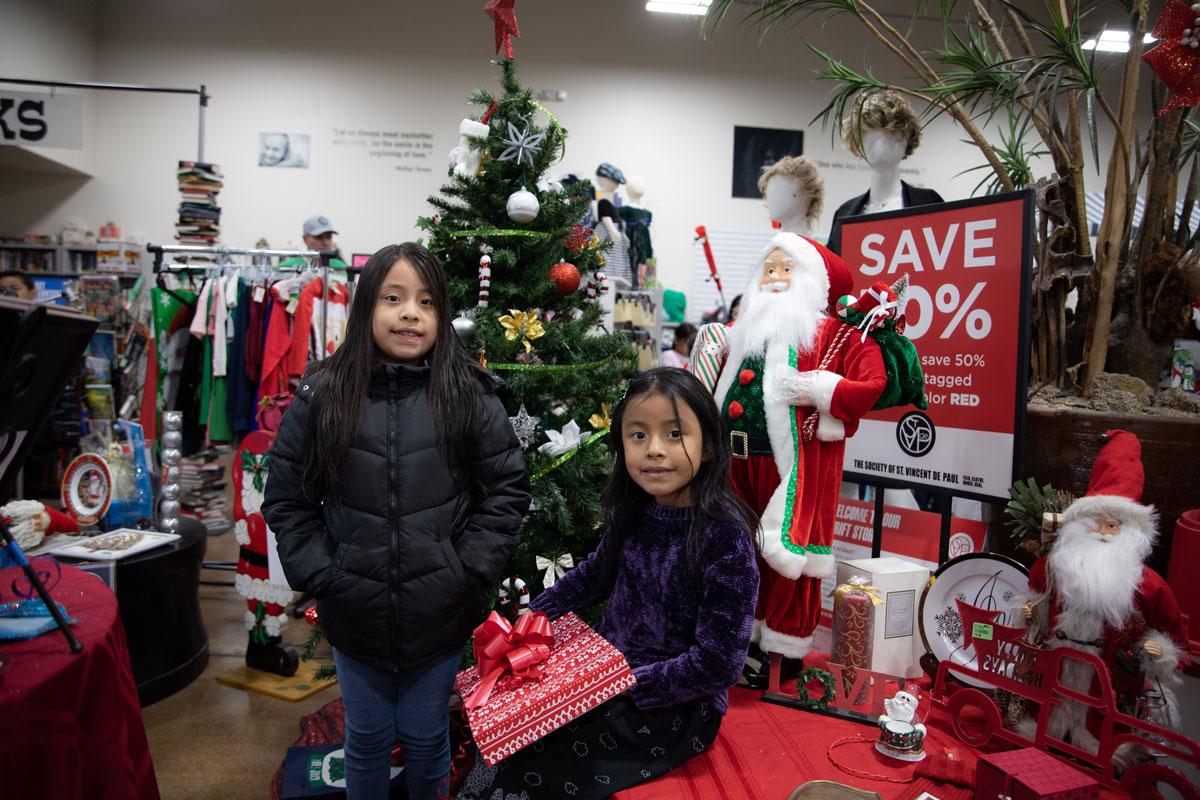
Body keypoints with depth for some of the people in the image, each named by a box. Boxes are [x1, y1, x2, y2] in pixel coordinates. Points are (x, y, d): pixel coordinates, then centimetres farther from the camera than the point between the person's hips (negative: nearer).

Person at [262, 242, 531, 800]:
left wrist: (468, 569, -10)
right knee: (367, 738, 21)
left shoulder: (471, 397, -8)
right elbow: (286, 499, 0)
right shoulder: (321, 396, -6)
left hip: (440, 612, -1)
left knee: (426, 738, 19)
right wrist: (320, 576, -7)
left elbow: (507, 489, -4)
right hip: (354, 610, 1)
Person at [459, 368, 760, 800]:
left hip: (678, 706, -6)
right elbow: (595, 574, 16)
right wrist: (533, 615, 5)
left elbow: (717, 664, -21)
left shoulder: (724, 535, -23)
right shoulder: (633, 511, -3)